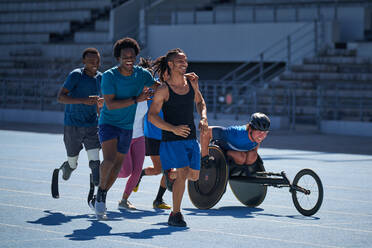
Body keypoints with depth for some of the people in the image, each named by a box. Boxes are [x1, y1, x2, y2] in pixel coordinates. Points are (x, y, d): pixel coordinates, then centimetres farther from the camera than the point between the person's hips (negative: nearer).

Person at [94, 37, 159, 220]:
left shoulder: (141, 74, -3)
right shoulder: (109, 76, -17)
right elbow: (110, 104, -23)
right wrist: (136, 100, -30)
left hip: (127, 127, 5)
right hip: (108, 124, -5)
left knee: (118, 166, 12)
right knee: (109, 159, -25)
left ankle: (101, 198, 29)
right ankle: (101, 190, -3)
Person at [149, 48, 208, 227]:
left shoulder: (191, 81, 5)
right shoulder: (163, 90, -11)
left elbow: (200, 101, 22)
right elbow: (152, 116, -12)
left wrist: (203, 118, 2)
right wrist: (173, 128, -25)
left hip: (191, 137, 6)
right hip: (172, 138, -6)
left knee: (194, 176, 10)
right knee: (183, 174, -17)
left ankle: (170, 172, 41)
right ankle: (175, 214, -5)